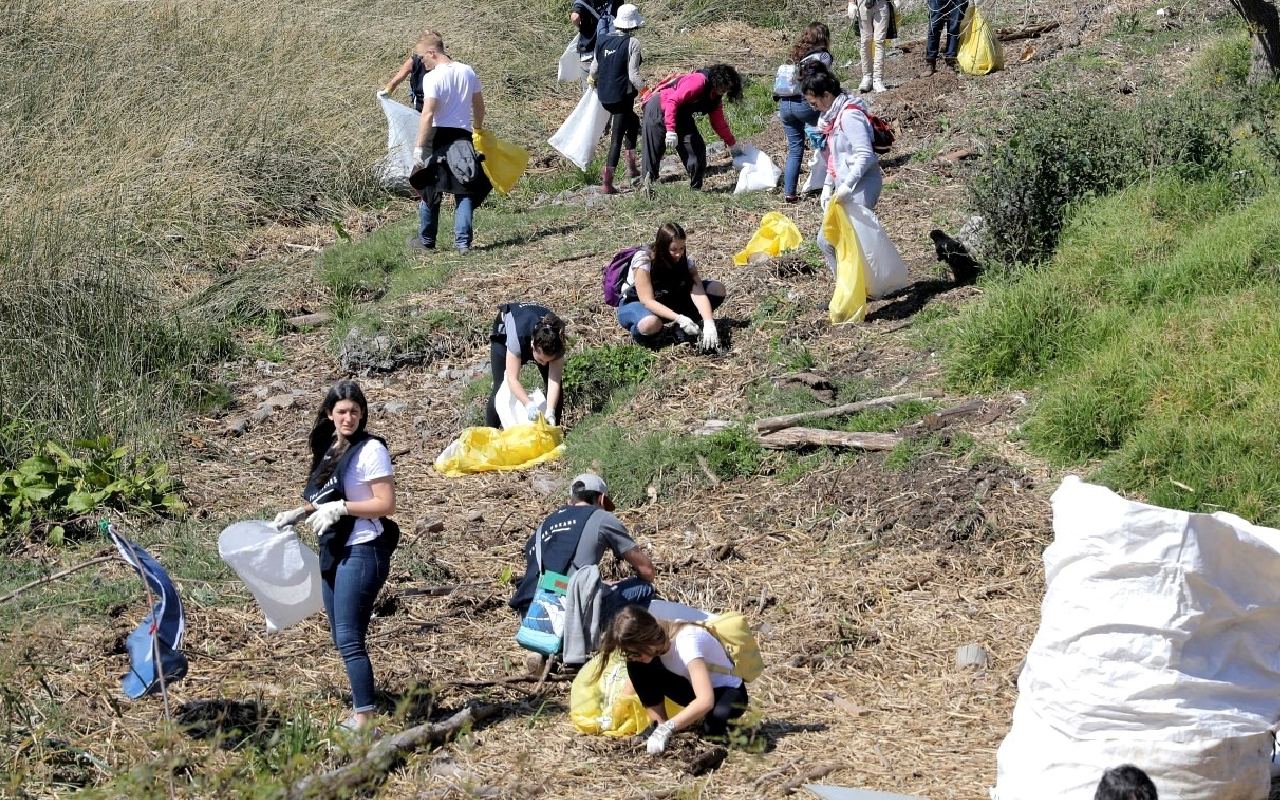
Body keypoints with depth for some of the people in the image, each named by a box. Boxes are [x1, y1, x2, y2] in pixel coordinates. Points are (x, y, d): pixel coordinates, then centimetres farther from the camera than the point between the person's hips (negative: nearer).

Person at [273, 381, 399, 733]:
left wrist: (340, 508, -22)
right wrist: (298, 514, 9)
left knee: (349, 638, -11)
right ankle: (360, 712, 20)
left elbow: (386, 505, -16)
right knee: (343, 638, 12)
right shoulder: (329, 448, 12)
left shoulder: (370, 450, -12)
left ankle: (365, 723, -10)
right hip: (333, 551, 9)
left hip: (362, 552, -9)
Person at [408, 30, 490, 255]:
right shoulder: (467, 72, 5)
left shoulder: (432, 78, -14)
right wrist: (477, 130, 31)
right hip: (463, 136, 5)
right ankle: (463, 242, -2)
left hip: (439, 137, -4)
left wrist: (419, 146, -18)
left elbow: (428, 114, -20)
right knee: (464, 192, 4)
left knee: (429, 191, 10)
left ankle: (426, 240, 20)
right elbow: (479, 107, 14)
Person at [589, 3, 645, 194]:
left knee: (633, 121, 28)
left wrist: (594, 79, 31)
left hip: (604, 96, 6)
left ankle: (631, 166, 27)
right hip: (622, 95, -6)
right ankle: (607, 181, -5)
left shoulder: (603, 41, 3)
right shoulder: (632, 43, -13)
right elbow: (633, 75, -16)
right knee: (617, 137, 0)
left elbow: (594, 70, 9)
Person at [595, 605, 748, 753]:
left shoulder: (687, 641, -36)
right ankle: (660, 727, -9)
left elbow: (705, 701, -44)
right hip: (691, 688, 6)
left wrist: (667, 728, -47)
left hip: (728, 691, -6)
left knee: (718, 714, -42)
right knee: (638, 668, -17)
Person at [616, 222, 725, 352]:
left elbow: (698, 293, -24)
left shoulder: (684, 259, -15)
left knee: (718, 289, -12)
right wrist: (679, 319, -42)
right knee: (651, 324, -44)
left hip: (667, 303, 5)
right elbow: (647, 301, -32)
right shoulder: (643, 259, -29)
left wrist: (709, 323, -41)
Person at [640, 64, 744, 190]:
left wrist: (733, 145, 12)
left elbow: (719, 124, 14)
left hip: (681, 116, 9)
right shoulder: (699, 81, -24)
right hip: (659, 108, -9)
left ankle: (696, 188, 5)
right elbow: (673, 101, -30)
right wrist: (670, 130, -35)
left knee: (697, 149, -2)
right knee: (653, 153, -6)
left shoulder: (715, 98, 4)